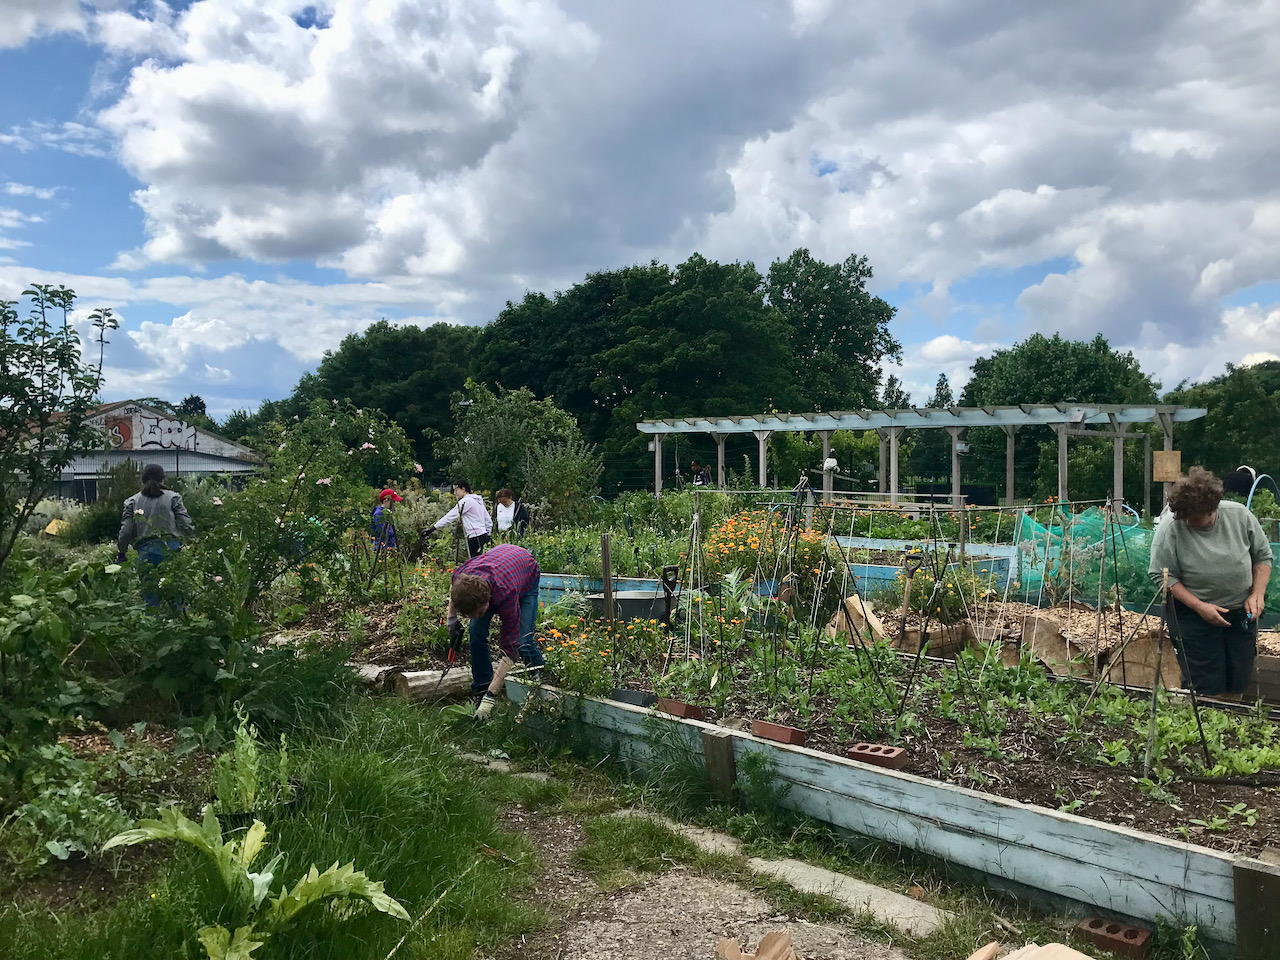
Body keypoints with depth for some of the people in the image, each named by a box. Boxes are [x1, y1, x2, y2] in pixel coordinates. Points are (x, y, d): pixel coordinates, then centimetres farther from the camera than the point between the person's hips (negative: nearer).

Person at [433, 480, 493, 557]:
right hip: (483, 535, 9)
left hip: (475, 538, -9)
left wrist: (434, 528, -8)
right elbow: (488, 520, 21)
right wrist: (488, 535, 26)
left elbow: (450, 516, -10)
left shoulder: (466, 501, -8)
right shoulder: (478, 500, 19)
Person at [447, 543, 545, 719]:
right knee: (476, 630, -13)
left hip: (528, 574, -4)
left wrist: (491, 695, -41)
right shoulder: (461, 576, -35)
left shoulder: (506, 595, -46)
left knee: (521, 642, -17)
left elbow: (510, 649, -40)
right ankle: (481, 686, 2)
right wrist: (452, 619, -8)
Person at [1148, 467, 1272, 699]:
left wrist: (1257, 595, -6)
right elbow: (1162, 575, -14)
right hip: (1194, 616, -4)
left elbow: (1263, 556, 5)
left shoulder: (1240, 515, -9)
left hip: (1241, 612, 4)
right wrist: (1200, 606, -20)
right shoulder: (1170, 529, -19)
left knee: (1237, 684, 13)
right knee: (1205, 687, -3)